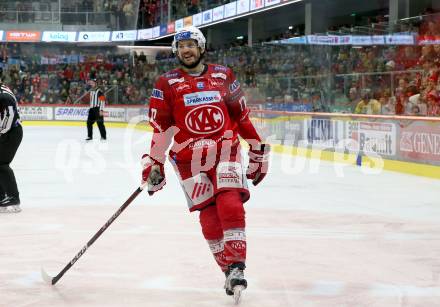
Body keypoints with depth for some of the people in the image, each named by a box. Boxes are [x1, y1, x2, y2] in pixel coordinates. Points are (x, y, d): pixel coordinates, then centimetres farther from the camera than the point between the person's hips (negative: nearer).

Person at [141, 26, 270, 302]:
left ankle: (237, 268, -18)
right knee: (209, 215, -5)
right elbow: (161, 128, -1)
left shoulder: (223, 76, 8)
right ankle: (230, 272, 3)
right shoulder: (167, 84, 2)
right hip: (189, 158, 0)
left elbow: (241, 116, 13)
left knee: (230, 204, -18)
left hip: (225, 149, 0)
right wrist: (154, 163, -8)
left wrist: (258, 150, 14)